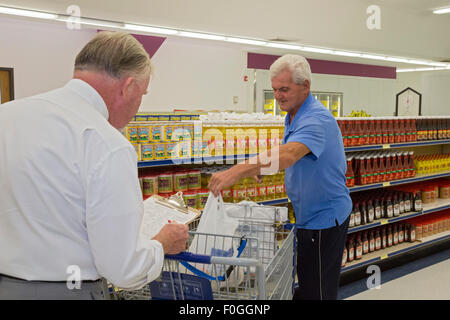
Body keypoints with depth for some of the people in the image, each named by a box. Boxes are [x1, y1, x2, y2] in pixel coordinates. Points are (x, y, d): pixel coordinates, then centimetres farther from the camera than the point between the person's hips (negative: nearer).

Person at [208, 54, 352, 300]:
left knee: (316, 290, 1)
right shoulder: (293, 117, 9)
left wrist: (238, 171, -51)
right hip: (310, 215, 10)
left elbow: (289, 154, -42)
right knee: (306, 282, 20)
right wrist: (258, 169, 2)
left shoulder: (317, 120, -25)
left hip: (324, 217, -10)